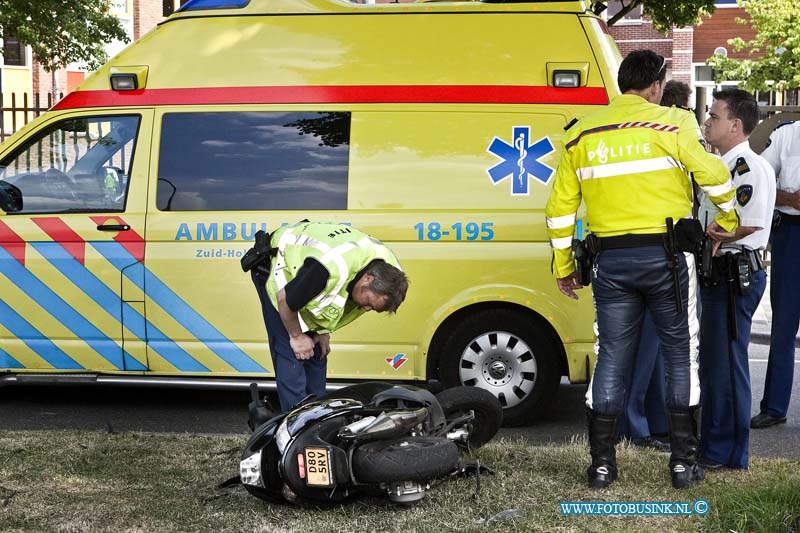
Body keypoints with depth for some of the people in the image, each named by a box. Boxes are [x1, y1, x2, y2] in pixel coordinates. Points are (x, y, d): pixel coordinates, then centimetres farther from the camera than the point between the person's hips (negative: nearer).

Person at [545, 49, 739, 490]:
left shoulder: (581, 134, 8)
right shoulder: (672, 123, -4)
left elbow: (560, 206, 10)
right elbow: (714, 176, -7)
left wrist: (563, 267, 18)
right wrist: (728, 218, 13)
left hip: (610, 261, 3)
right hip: (665, 256, -3)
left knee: (611, 358, 10)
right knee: (680, 356, 10)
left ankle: (602, 463, 13)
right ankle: (682, 461, 13)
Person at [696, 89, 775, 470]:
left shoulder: (750, 166, -14)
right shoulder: (721, 166, 18)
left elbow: (750, 224, -24)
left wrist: (706, 239, -16)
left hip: (737, 274, -11)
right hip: (719, 274, 11)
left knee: (726, 362, -5)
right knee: (713, 360, 16)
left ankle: (727, 453, 3)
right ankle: (712, 445, 26)